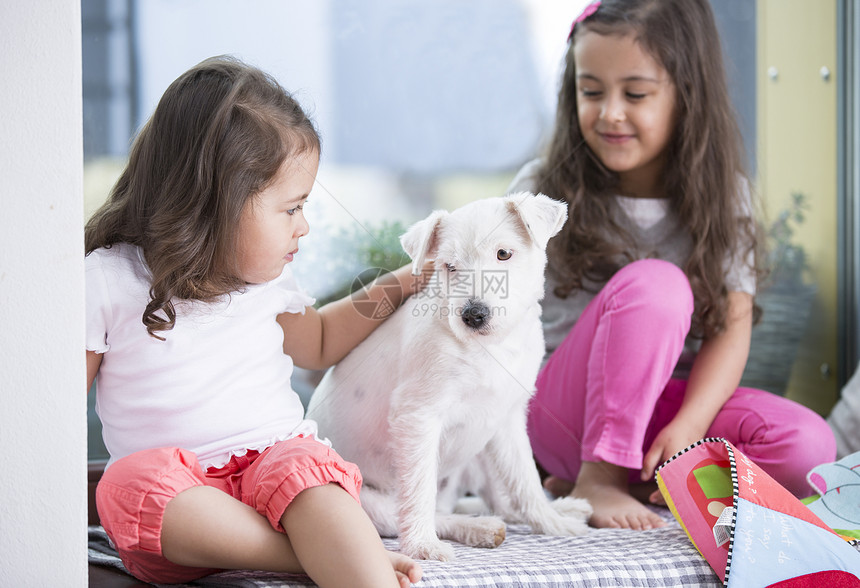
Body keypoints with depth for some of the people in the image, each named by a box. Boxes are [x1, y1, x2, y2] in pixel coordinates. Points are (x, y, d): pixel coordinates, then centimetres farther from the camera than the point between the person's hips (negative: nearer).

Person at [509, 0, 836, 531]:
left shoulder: (723, 196, 0)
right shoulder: (543, 191, -3)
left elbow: (732, 326, -7)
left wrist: (688, 427, -21)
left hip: (666, 404, 3)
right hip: (563, 413, -3)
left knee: (807, 446, -23)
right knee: (655, 283, -30)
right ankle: (598, 476, -24)